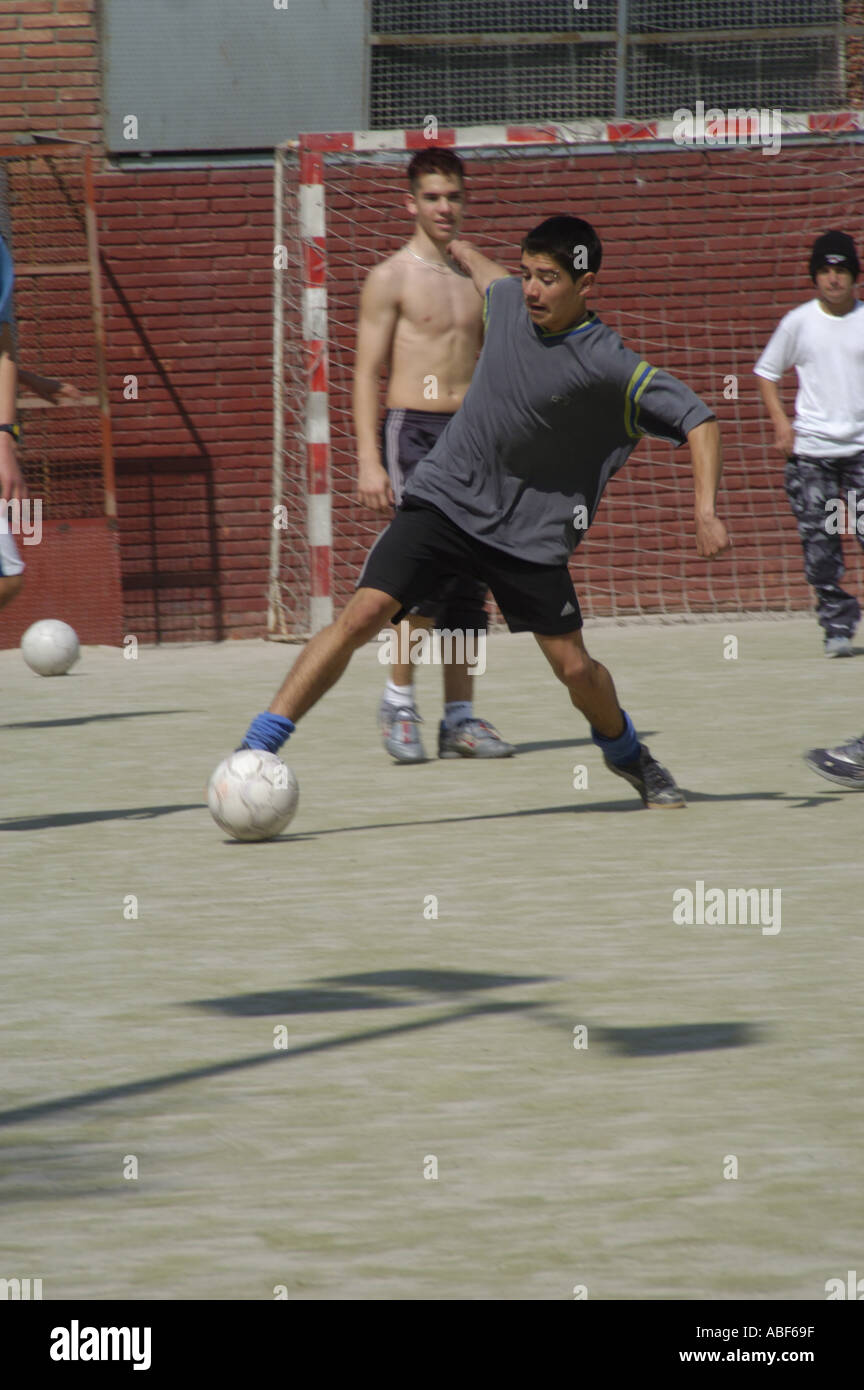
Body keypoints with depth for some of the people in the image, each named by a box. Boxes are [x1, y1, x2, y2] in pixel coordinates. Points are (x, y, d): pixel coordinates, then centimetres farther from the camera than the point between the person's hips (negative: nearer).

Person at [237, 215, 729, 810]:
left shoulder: (609, 365, -18)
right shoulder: (509, 300, -4)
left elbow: (698, 419, -13)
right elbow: (486, 272, 22)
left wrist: (706, 511, -23)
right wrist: (461, 250, 43)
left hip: (530, 531, -2)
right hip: (445, 499, 2)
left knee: (575, 669, 2)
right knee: (362, 615, -16)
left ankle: (626, 751, 37)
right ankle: (256, 751, -18)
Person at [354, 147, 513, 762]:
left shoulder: (477, 279, 15)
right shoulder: (392, 278, -2)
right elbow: (367, 372, -5)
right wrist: (369, 461, -14)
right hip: (413, 433, -6)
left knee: (470, 584, 4)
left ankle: (460, 717, 9)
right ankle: (398, 700, -6)